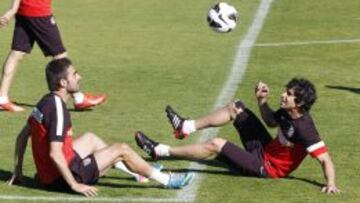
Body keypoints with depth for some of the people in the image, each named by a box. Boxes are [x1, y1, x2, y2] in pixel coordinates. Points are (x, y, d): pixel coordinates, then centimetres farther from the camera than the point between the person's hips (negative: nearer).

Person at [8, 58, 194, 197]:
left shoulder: (45, 102, 5)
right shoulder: (58, 109, -23)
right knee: (121, 150, -1)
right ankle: (166, 180, 15)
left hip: (46, 174, 10)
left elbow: (22, 136, 11)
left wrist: (17, 172, 16)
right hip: (60, 179, -10)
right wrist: (75, 185, -24)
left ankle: (139, 170, 39)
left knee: (90, 139, 30)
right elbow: (54, 153, -29)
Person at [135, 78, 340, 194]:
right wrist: (262, 100, -1)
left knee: (216, 145, -16)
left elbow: (325, 159, -34)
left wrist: (331, 183, -47)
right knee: (235, 108, 10)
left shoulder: (304, 128, -31)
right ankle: (186, 127, 18)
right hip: (265, 148, 9)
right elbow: (272, 121, 15)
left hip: (266, 167, -9)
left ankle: (160, 151, -5)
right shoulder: (287, 113, -7)